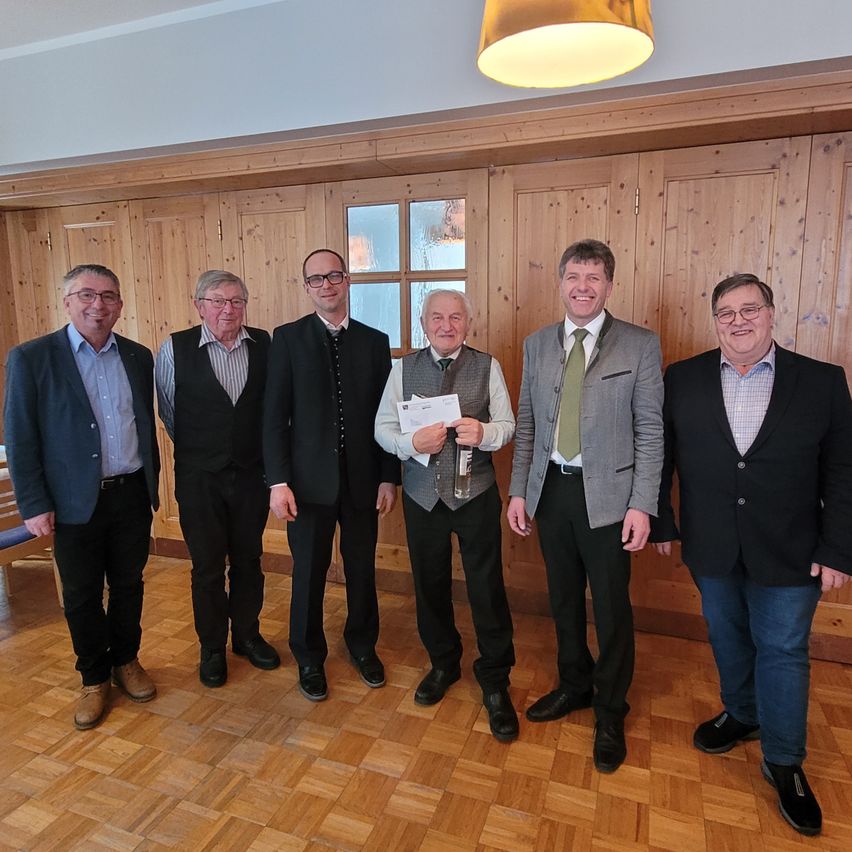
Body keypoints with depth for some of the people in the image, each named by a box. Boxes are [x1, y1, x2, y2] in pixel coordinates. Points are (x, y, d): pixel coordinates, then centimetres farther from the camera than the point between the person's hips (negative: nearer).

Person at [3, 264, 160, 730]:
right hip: (75, 503, -3)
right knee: (81, 596, 12)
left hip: (133, 495, 3)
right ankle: (94, 678, 32)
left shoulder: (138, 357, 4)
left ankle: (127, 660, 37)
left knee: (128, 585, 16)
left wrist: (151, 483, 11)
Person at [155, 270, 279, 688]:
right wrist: (197, 449, 10)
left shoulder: (262, 344, -4)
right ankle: (212, 649, 31)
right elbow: (168, 411, 4)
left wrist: (264, 453, 7)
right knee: (208, 567, 11)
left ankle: (247, 635, 36)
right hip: (200, 478, -2)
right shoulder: (175, 348, -8)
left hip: (252, 473, 2)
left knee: (248, 560, 16)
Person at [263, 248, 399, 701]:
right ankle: (309, 657, 33)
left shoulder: (375, 341, 4)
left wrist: (389, 477, 0)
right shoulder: (287, 338, -1)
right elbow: (274, 415, -4)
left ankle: (362, 645, 38)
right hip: (309, 478, -1)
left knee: (362, 567, 14)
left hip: (363, 478, 2)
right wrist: (278, 480, -10)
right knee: (309, 572, 10)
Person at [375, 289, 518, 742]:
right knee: (429, 584, 16)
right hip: (422, 495, 2)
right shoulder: (404, 368, 3)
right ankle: (443, 664, 40)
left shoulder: (487, 366, 0)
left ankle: (495, 683, 25)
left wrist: (483, 432, -23)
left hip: (475, 494, -2)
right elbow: (383, 427, 1)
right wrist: (413, 442, -19)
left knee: (487, 588, 4)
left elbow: (507, 425, -1)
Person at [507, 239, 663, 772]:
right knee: (564, 599, 18)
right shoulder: (537, 345, 6)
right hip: (551, 489, 4)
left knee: (612, 608, 9)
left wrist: (642, 505, -11)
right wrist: (519, 490, 4)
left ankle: (610, 714, 31)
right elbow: (527, 424, 7)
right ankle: (574, 685, 41)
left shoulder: (641, 345, -5)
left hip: (607, 494, -3)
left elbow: (651, 431, -6)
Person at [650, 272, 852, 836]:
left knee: (783, 650, 10)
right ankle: (741, 714, 45)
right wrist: (662, 522, 2)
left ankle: (784, 761, 30)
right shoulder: (683, 379, -3)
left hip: (788, 553, -1)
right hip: (712, 549, 2)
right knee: (728, 637, 19)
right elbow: (662, 454, 1)